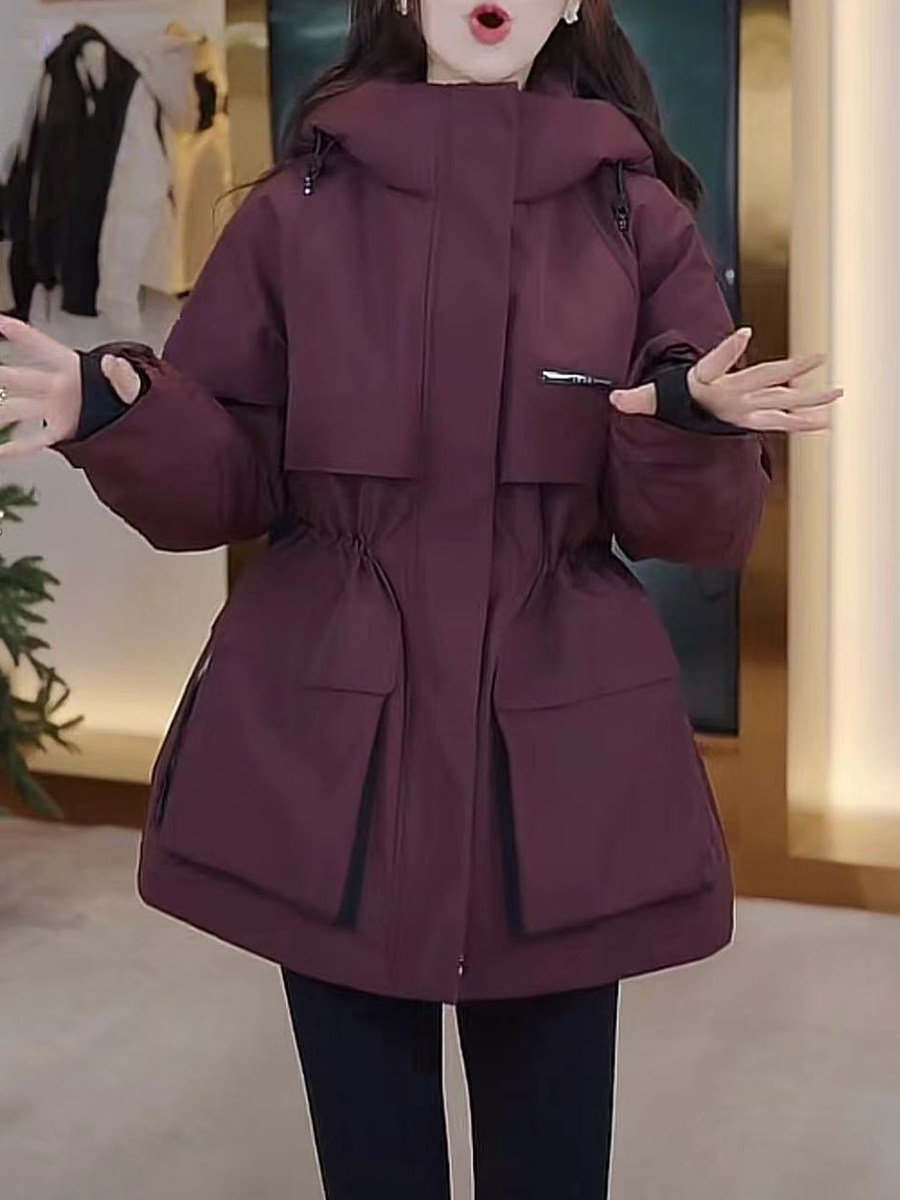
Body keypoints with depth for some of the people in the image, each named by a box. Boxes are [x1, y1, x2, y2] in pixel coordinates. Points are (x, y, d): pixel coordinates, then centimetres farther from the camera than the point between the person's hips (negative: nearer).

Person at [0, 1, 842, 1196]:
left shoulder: (640, 217, 3)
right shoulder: (298, 209, 3)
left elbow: (697, 525, 1)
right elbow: (228, 482, 3)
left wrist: (696, 428, -20)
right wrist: (122, 416, -17)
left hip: (562, 750, 0)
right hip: (326, 747, 0)